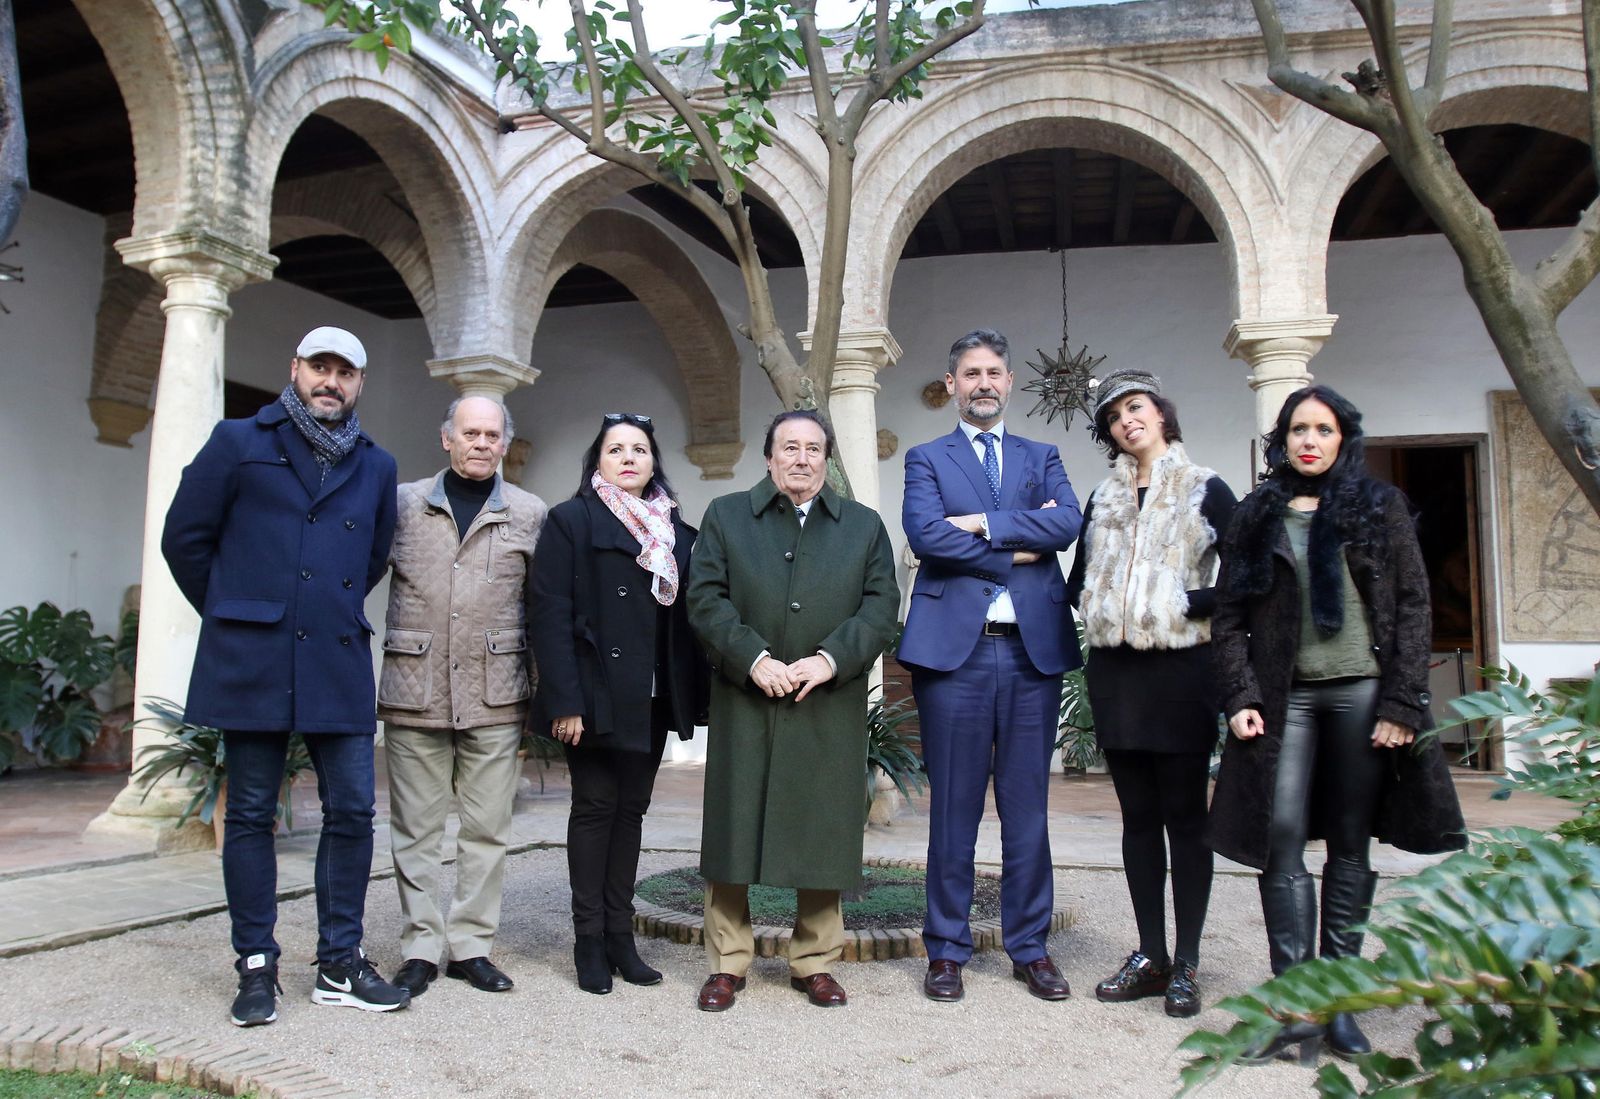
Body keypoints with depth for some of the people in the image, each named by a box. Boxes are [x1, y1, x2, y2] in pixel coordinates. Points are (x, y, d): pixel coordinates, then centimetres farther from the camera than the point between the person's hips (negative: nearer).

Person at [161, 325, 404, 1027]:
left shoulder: (375, 465, 12)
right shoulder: (240, 443, 3)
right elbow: (185, 537, 6)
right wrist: (234, 617, 9)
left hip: (340, 668, 3)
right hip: (252, 665, -3)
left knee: (352, 811, 2)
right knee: (251, 815, 5)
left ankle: (339, 964, 15)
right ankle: (256, 968, 16)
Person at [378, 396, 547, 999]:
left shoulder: (530, 513, 8)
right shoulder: (403, 502, 9)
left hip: (494, 696, 0)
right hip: (413, 692, 0)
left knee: (487, 829, 5)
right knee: (416, 827, 6)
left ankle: (471, 944, 17)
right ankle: (420, 946, 18)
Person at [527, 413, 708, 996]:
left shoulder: (674, 529, 12)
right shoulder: (571, 520, -1)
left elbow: (686, 614, 9)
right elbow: (549, 613, -9)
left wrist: (696, 696, 1)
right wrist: (564, 701, -16)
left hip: (653, 701, 4)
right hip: (597, 699, -4)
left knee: (631, 810, 9)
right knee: (595, 807, 1)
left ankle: (620, 935, 18)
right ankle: (589, 941, 11)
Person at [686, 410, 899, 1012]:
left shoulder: (864, 525, 14)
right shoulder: (725, 516, 10)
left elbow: (881, 604, 4)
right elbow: (706, 598, 0)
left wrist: (831, 659, -11)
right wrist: (755, 659, -12)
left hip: (830, 710, 1)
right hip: (744, 704, -1)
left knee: (823, 832, 6)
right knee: (734, 828, 3)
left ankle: (815, 963, 20)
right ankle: (727, 963, 16)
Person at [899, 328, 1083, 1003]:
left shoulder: (1041, 458, 17)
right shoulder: (927, 459, 10)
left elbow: (1067, 522, -4)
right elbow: (925, 534, -9)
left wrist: (983, 524, -10)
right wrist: (1017, 551, -8)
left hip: (1034, 648, 2)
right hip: (955, 647, -2)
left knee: (1028, 807, 8)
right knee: (954, 808, 4)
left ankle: (1030, 947, 21)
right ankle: (947, 948, 16)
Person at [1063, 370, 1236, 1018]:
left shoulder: (1205, 491, 2)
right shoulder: (1102, 499, 15)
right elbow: (1077, 583, 17)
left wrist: (1188, 604, -12)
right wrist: (1103, 610, -1)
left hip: (1182, 668, -4)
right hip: (1115, 672, 5)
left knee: (1185, 815, 1)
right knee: (1138, 815, 9)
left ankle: (1185, 966, 9)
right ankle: (1150, 956, 18)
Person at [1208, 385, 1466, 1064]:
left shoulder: (1380, 507, 8)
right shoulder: (1255, 518, 10)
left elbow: (1412, 606, 3)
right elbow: (1229, 617, 7)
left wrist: (1400, 702, -6)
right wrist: (1240, 697, -5)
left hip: (1361, 691, 0)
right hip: (1285, 696, 1)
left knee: (1350, 843, 4)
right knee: (1282, 837, -8)